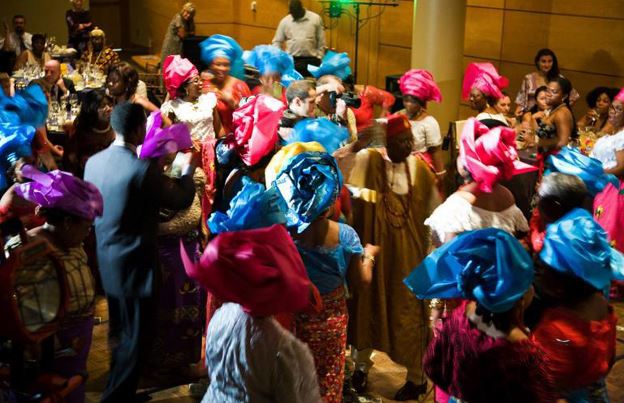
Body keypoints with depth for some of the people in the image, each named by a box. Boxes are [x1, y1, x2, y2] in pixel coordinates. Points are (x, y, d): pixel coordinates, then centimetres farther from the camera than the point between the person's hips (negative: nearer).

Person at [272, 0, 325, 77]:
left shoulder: (315, 18, 2)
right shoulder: (285, 21, 5)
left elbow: (321, 41, 4)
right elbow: (277, 41, 9)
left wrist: (319, 58, -1)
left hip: (311, 60, -1)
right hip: (291, 60, 1)